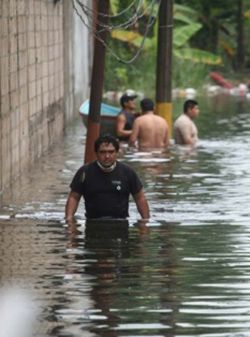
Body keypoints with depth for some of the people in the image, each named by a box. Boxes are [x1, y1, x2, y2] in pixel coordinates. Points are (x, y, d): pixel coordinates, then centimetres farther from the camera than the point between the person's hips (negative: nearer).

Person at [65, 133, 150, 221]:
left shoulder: (127, 172, 7)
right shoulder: (85, 172, 5)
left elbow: (140, 198, 14)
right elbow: (73, 197, 9)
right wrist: (69, 217, -6)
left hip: (120, 221, 0)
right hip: (93, 222, 0)